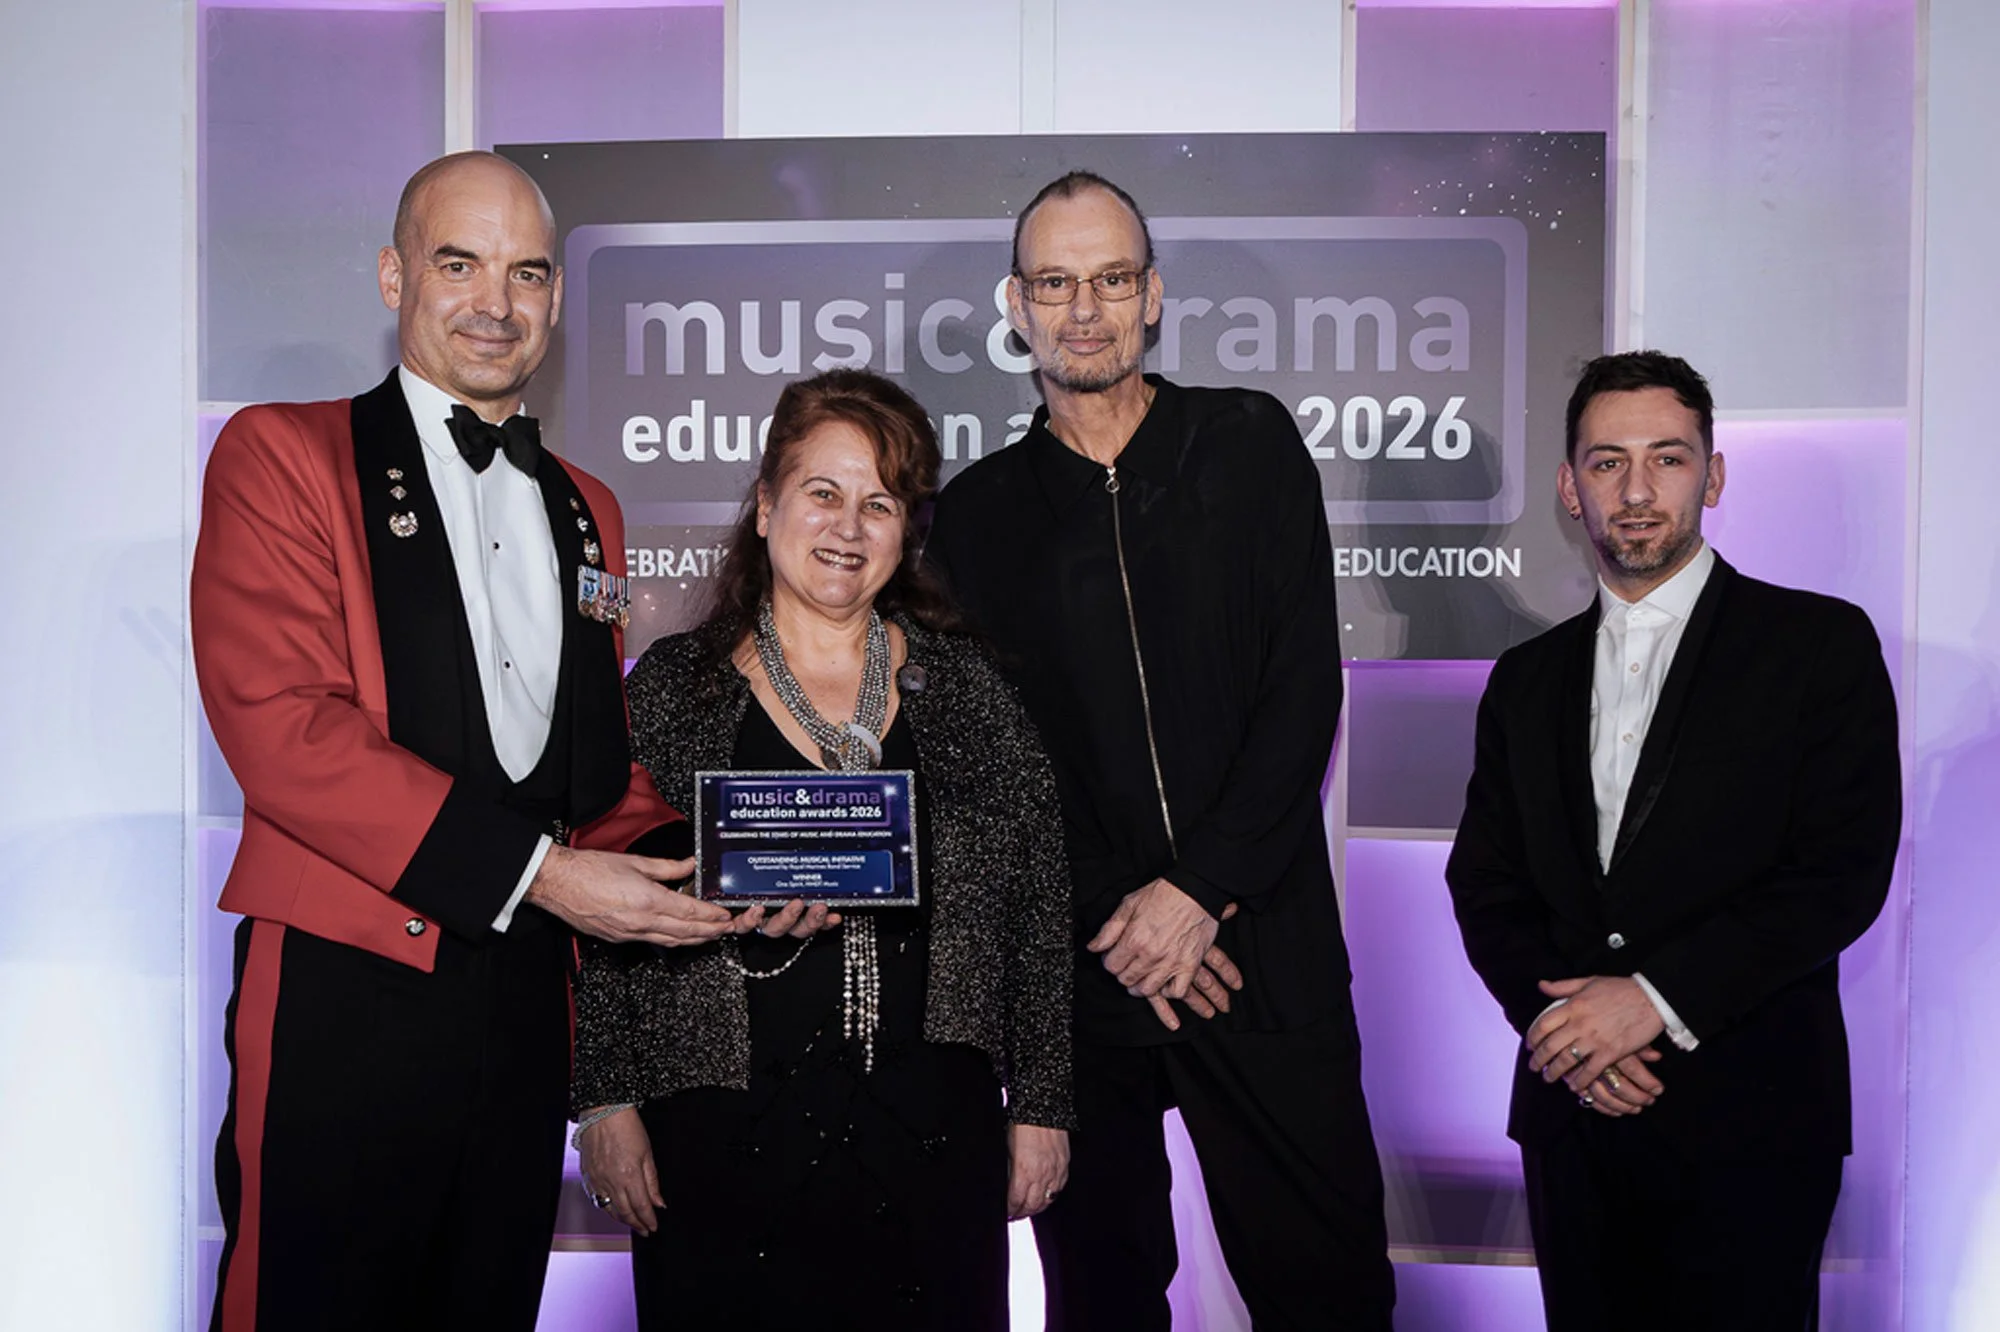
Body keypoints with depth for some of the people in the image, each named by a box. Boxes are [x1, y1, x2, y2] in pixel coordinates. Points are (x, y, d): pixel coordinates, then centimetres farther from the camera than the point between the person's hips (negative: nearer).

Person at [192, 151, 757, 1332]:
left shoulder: (587, 509, 17)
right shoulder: (283, 453, -2)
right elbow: (279, 723, -14)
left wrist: (696, 871, -3)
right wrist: (534, 870, -19)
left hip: (526, 998, 6)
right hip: (347, 988, -5)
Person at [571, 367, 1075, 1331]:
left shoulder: (964, 686, 5)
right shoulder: (673, 688, 2)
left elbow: (1038, 906, 6)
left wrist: (1040, 1105, 4)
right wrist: (608, 1104, -2)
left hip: (933, 1137, 2)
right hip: (726, 1143, -1)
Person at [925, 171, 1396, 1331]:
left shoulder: (1251, 446, 7)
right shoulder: (977, 510, 10)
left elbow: (1305, 684, -1)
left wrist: (1201, 890, -9)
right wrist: (1112, 926, -6)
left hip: (1262, 949, -1)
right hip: (1076, 965, 1)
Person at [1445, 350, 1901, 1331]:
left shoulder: (1820, 644, 0)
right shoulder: (1528, 679, 13)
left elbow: (1844, 872, -9)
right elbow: (1485, 881, 8)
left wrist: (1656, 997, -16)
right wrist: (1556, 1019, -10)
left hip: (1747, 1115, -3)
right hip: (1571, 1112, 4)